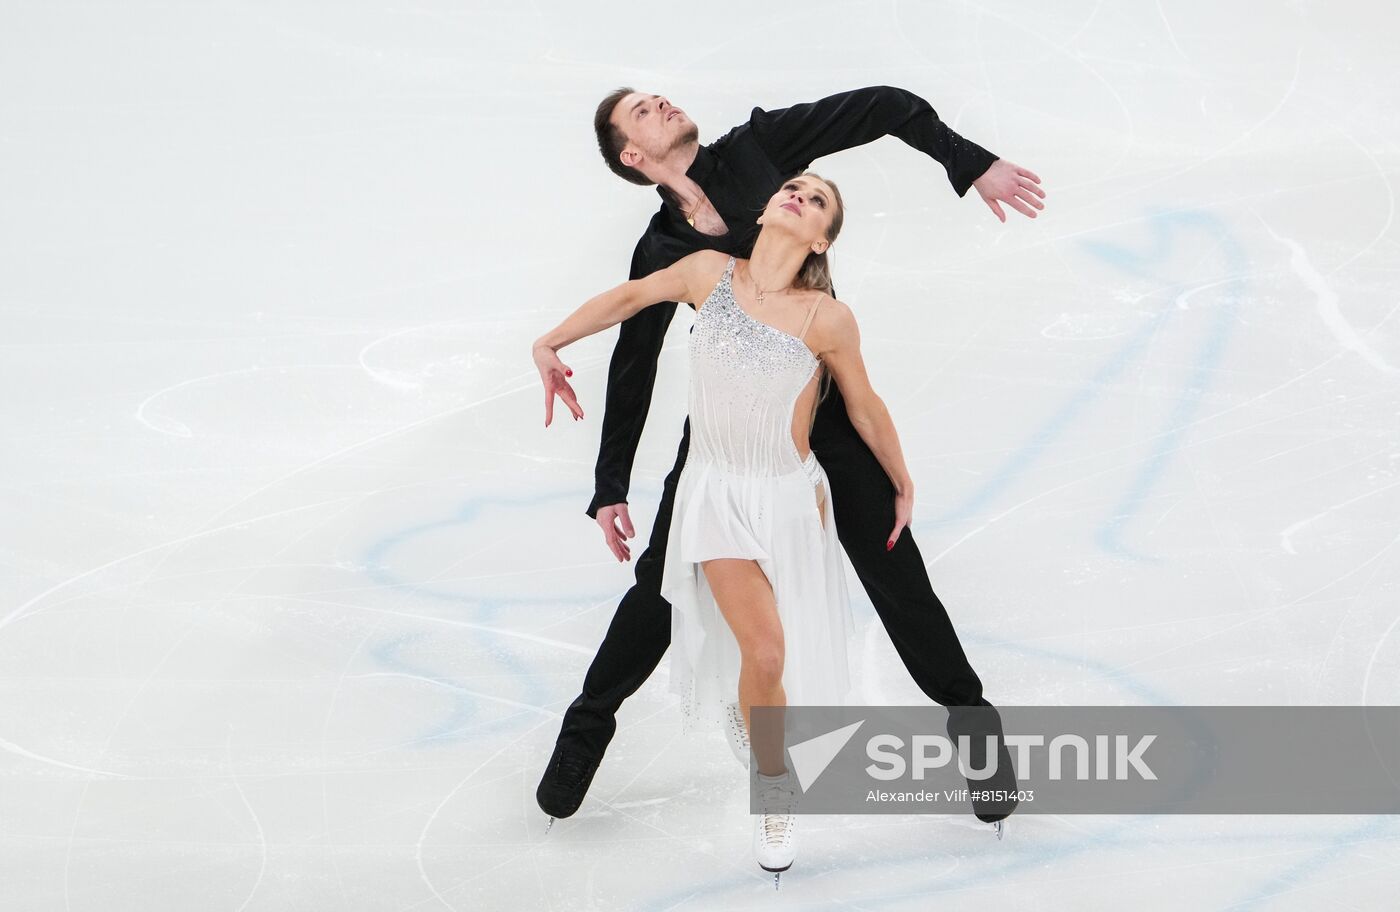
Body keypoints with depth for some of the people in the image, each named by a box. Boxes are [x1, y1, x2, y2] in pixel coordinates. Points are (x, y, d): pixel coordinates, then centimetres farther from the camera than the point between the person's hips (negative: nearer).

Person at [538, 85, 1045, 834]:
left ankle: (968, 717, 12)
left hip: (824, 395, 0)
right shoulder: (663, 254, -1)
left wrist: (970, 164, -15)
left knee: (892, 568, -4)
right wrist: (609, 487, 5)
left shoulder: (756, 149, -4)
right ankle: (589, 724, 21)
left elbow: (880, 108, -6)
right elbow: (632, 370, 6)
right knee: (665, 576, 2)